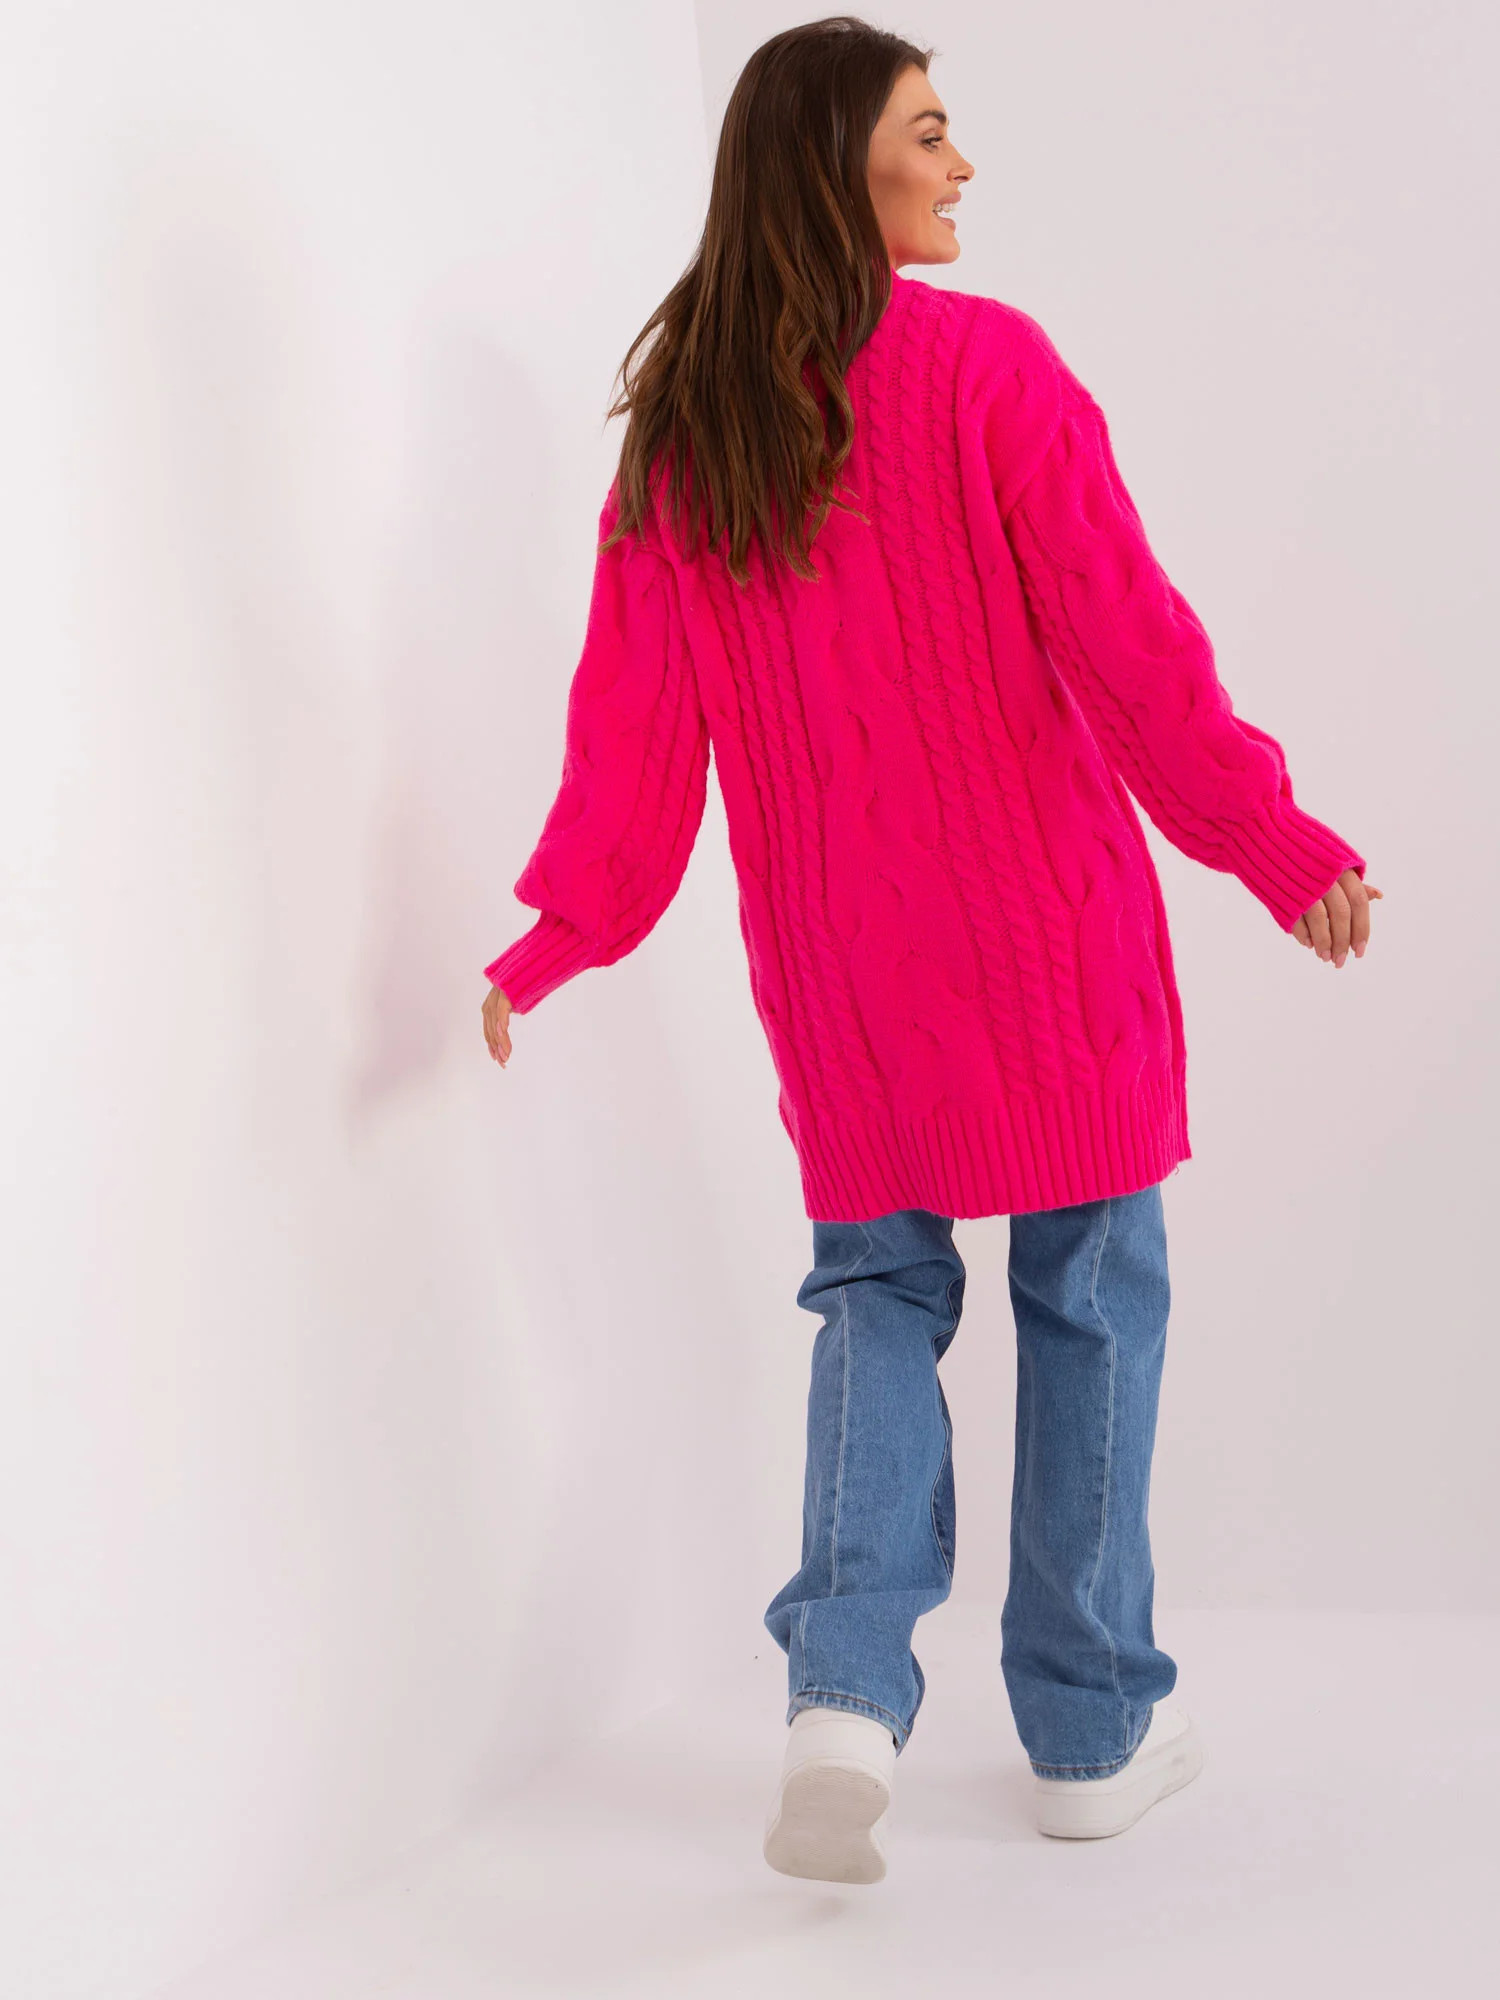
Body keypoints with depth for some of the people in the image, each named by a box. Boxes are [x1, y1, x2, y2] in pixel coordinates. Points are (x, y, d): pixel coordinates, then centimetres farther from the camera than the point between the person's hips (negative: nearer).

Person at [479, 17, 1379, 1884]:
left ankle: (845, 1688, -2)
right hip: (1042, 919, -4)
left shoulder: (678, 427, 3)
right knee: (1086, 1296, 9)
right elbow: (1125, 635, -15)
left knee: (876, 1287, 16)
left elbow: (632, 708, 2)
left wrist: (560, 933, 8)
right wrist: (1275, 841, -13)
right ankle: (1092, 1730, 18)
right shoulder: (986, 366, -11)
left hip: (831, 953, 4)